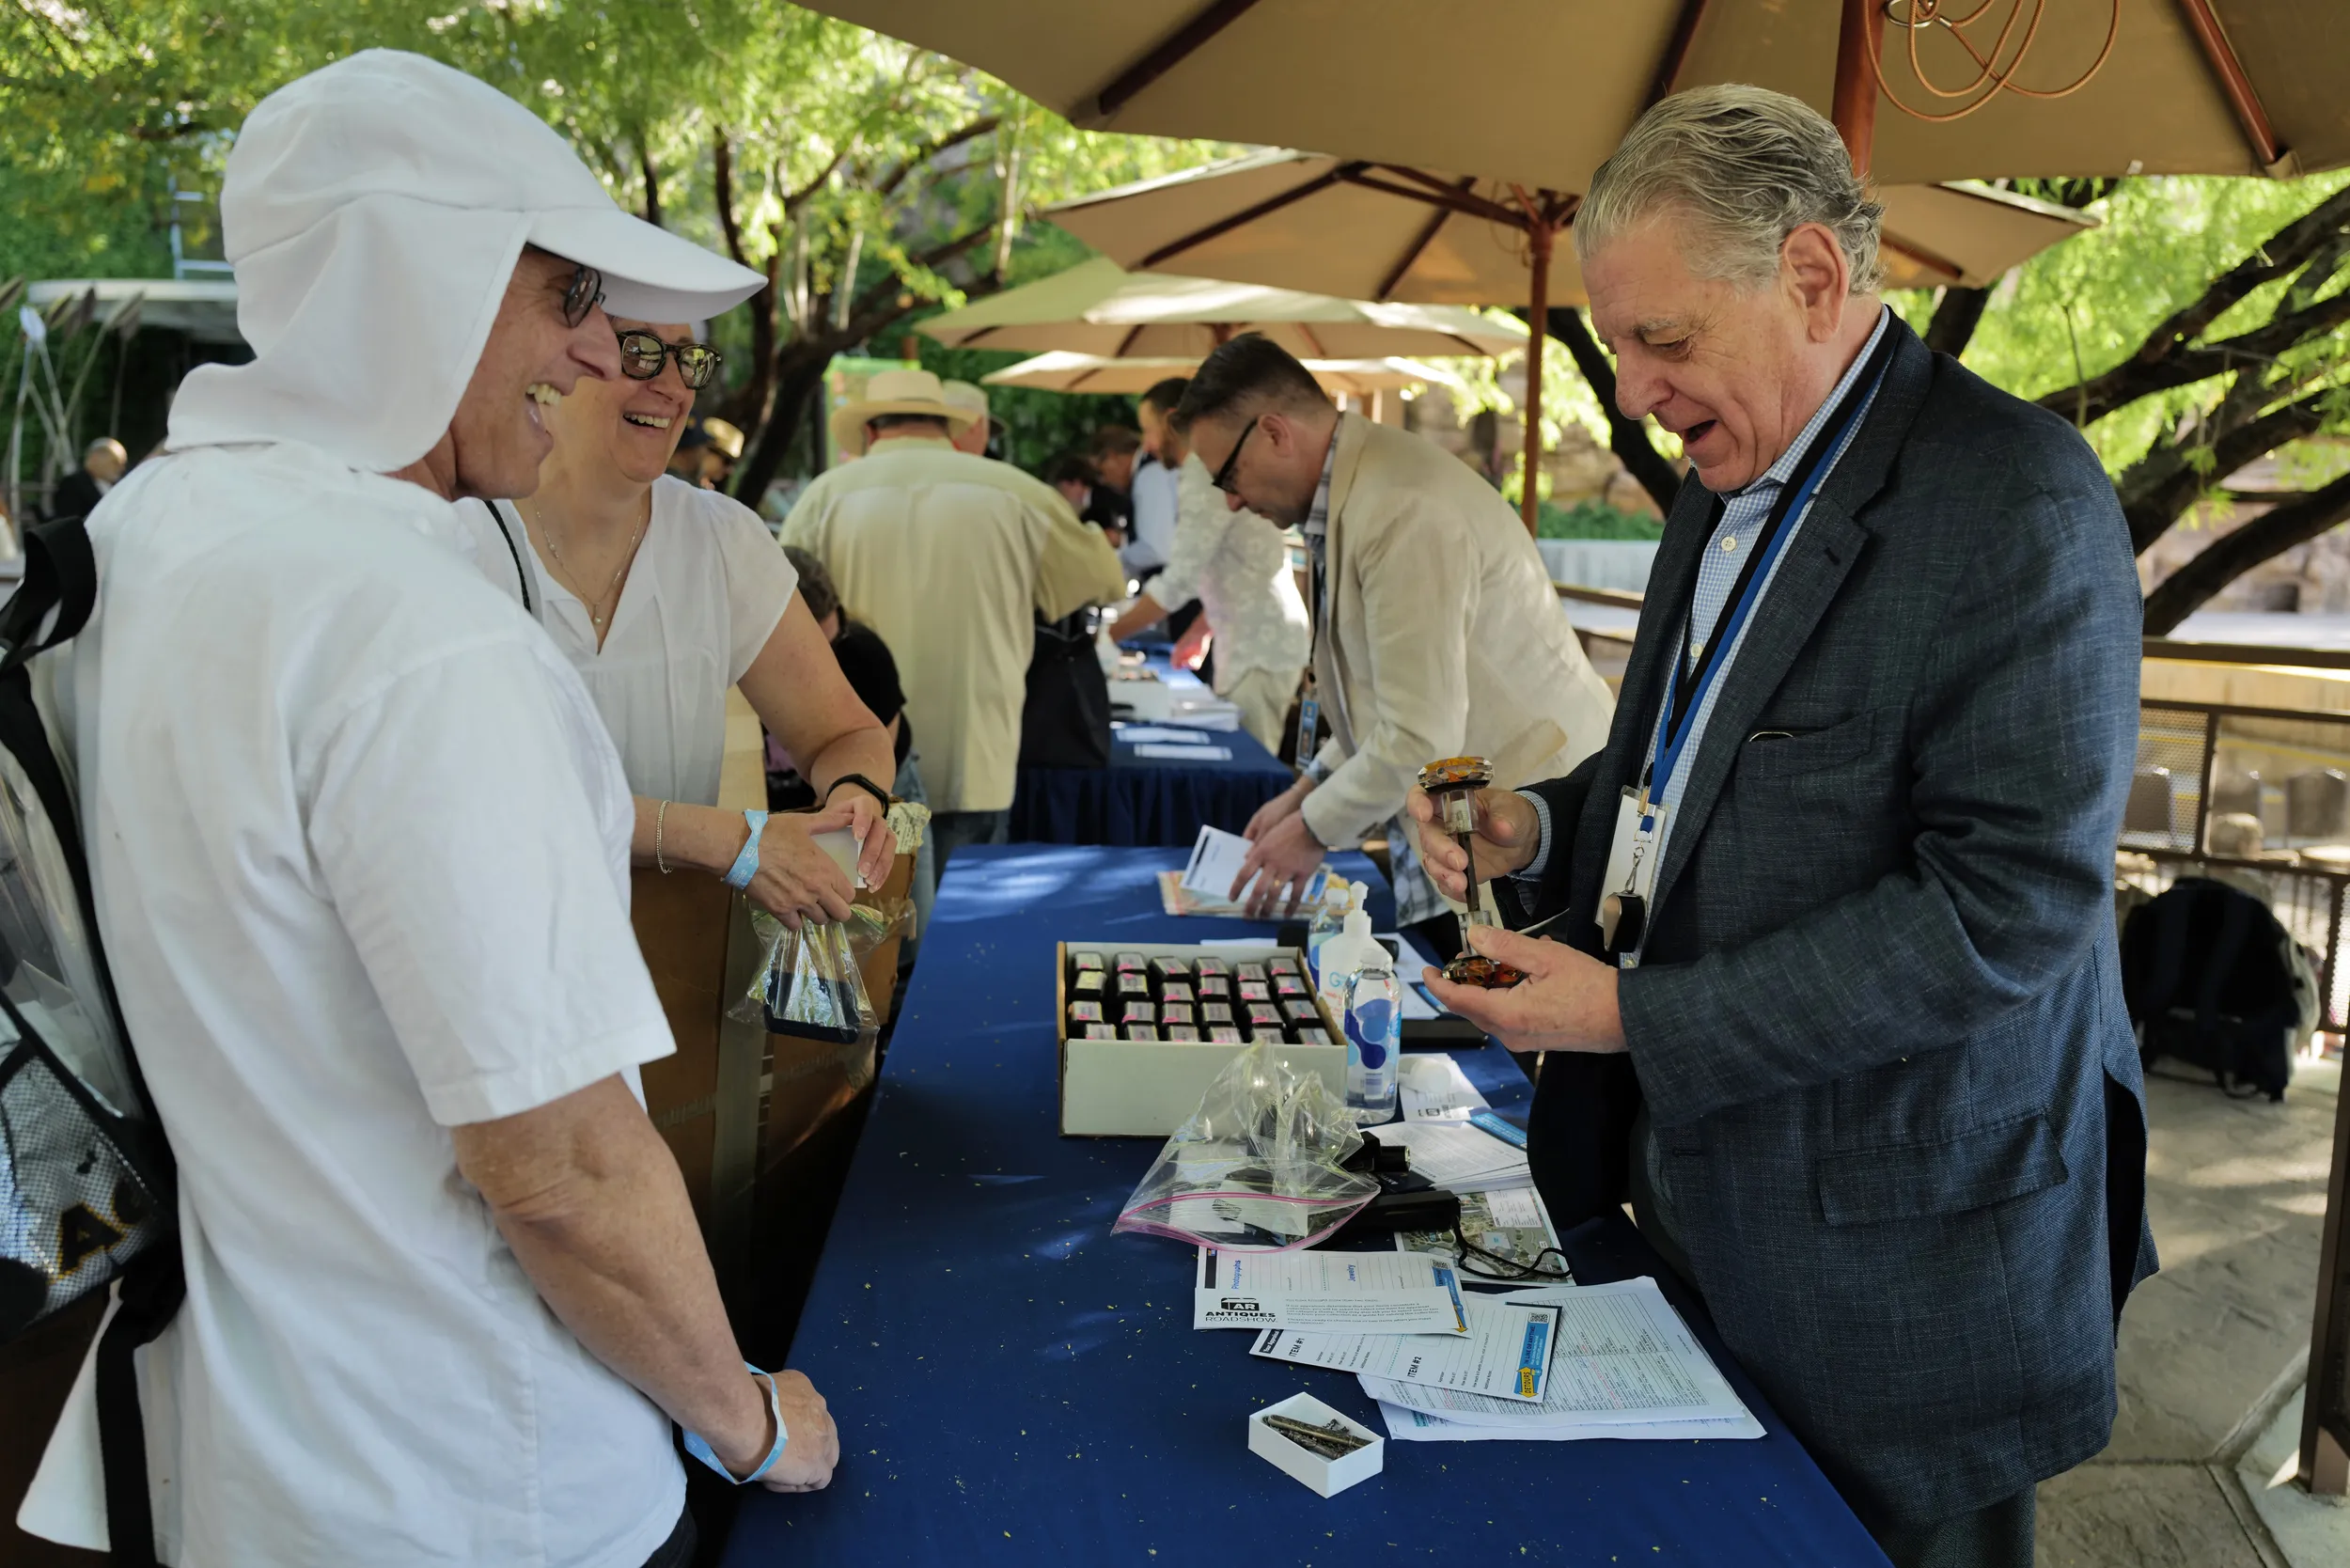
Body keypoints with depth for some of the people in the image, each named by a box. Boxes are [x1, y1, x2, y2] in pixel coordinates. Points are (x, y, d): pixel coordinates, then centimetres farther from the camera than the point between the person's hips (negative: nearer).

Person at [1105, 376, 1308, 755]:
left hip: (1260, 647, -10)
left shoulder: (1206, 475, -16)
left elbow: (1178, 580, -21)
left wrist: (1107, 637, -16)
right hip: (1257, 640, 10)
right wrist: (1197, 633, 18)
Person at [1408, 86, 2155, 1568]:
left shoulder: (2018, 497, -18)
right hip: (1693, 1189, 7)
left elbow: (2013, 899, -24)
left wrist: (1636, 1018, -23)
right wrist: (1542, 830, 0)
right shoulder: (1726, 493, 10)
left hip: (1894, 1254, -7)